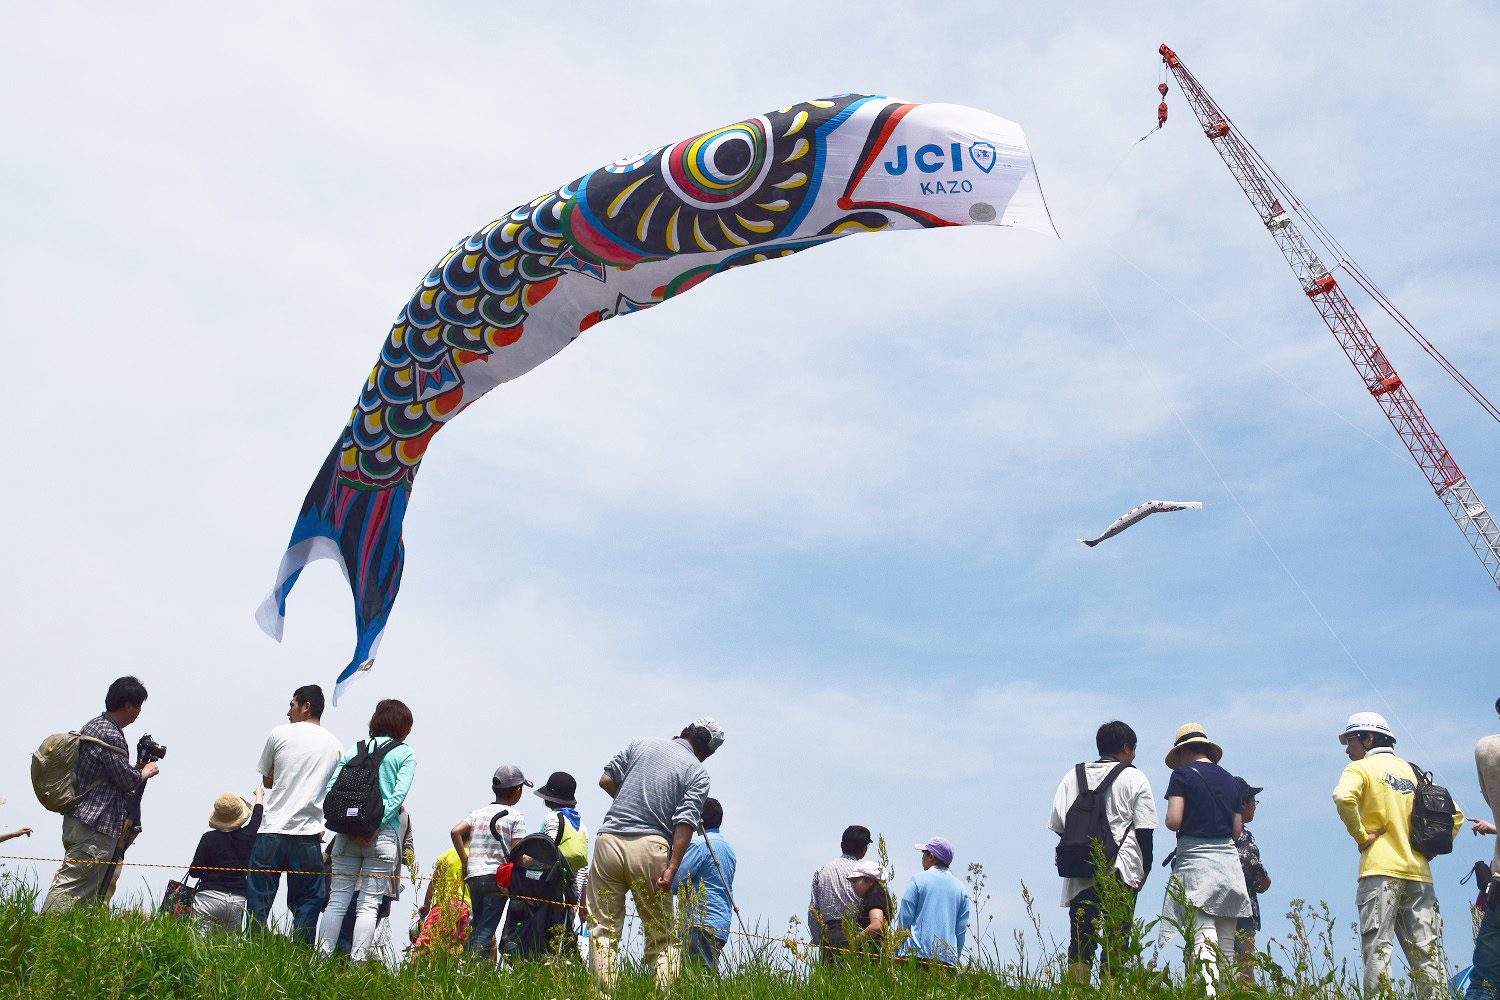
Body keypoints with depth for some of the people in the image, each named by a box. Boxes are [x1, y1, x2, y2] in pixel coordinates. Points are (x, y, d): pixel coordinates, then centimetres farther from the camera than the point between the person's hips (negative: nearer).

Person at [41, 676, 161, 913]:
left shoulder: (93, 724, 14)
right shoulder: (111, 736, -17)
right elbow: (127, 780, -12)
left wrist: (138, 770, 22)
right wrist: (145, 772, 7)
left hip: (78, 819, 10)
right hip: (97, 826, -10)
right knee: (72, 889, -9)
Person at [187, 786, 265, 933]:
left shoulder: (209, 838, -4)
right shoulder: (247, 836, 2)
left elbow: (194, 873, -1)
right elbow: (257, 816, 25)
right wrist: (259, 794, 43)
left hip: (209, 897, -3)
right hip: (237, 902, 3)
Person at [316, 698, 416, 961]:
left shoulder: (353, 750, 13)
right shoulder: (405, 755, 3)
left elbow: (330, 790, 3)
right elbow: (398, 795, -10)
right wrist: (375, 827, -10)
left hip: (347, 835, 3)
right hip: (382, 836, -3)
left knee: (337, 900, 7)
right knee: (368, 905, 0)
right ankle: (357, 963, -3)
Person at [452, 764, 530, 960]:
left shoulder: (478, 812, 15)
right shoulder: (516, 816, -1)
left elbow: (455, 832, 3)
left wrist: (464, 861, 9)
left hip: (473, 876, 5)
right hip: (497, 876, -5)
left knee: (476, 926, 18)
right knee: (486, 931, -5)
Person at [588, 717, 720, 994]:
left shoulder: (640, 744, 14)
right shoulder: (698, 773, 5)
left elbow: (606, 780, 12)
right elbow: (685, 822, -7)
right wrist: (672, 867, -12)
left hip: (608, 840, 2)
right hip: (650, 847, -2)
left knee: (603, 927, 7)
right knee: (662, 935, 8)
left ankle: (603, 992, -2)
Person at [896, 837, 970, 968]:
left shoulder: (917, 880, 2)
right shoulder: (960, 887, 14)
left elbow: (905, 919, 0)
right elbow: (961, 929, 14)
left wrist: (899, 953, 5)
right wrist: (955, 958, 19)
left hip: (917, 954, -4)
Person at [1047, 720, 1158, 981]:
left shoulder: (1072, 776, 10)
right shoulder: (1134, 778, 2)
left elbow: (1057, 825, 9)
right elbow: (1144, 829, -2)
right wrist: (1145, 867, 6)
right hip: (1121, 871, -3)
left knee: (1080, 940, 6)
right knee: (1116, 941, 1)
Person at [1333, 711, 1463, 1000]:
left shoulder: (1361, 768, 2)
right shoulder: (1411, 771, 20)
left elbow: (1343, 797, -21)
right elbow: (1454, 816, 21)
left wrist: (1360, 835, -10)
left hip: (1382, 870, -6)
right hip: (1419, 872, 6)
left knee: (1377, 949, -9)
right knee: (1427, 952, 6)